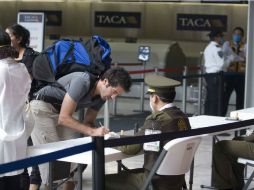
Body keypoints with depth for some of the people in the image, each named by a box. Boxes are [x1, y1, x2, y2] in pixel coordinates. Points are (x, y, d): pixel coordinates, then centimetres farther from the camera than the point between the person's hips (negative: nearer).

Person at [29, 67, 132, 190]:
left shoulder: (101, 96, -1)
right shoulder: (83, 82, -27)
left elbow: (88, 122, 7)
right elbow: (64, 118, -28)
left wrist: (99, 132, -15)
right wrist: (93, 131, -32)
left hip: (60, 113, 8)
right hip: (41, 108, -8)